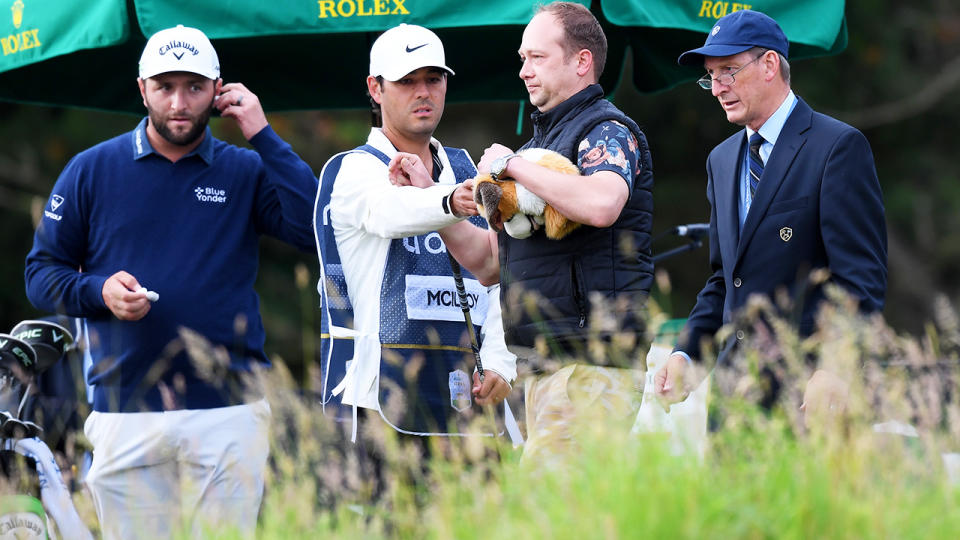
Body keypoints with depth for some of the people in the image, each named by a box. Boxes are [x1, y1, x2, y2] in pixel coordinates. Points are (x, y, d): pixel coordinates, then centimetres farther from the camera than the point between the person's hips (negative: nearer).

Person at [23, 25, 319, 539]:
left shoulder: (246, 172, 8)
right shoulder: (92, 170, 9)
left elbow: (317, 229, -9)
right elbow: (41, 271, 10)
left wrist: (262, 136, -7)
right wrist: (98, 292, -10)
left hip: (228, 412, 0)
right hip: (126, 414, 0)